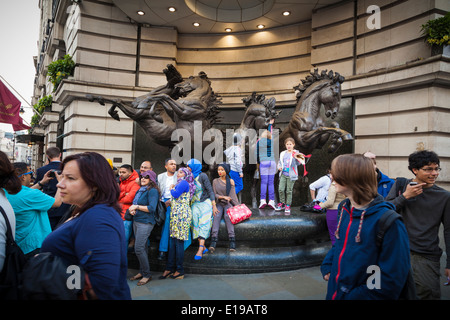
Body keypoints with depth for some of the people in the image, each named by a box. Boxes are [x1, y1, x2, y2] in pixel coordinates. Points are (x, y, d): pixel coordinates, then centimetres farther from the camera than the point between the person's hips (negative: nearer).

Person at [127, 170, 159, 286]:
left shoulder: (153, 191, -11)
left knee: (139, 249, -10)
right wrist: (131, 209, 0)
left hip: (145, 223, -8)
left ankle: (147, 275, 2)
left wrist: (136, 207, -14)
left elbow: (152, 208, -19)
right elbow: (135, 204, 22)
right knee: (142, 247, 13)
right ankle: (142, 272, 23)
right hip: (136, 221, 8)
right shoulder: (140, 190, 15)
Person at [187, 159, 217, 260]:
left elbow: (210, 190, -10)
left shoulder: (202, 176, -10)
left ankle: (200, 250, -16)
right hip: (194, 204, 6)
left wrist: (214, 206, -12)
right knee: (196, 225, -2)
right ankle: (203, 247, 7)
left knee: (203, 225, -11)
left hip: (205, 203, -6)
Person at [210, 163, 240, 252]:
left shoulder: (231, 181, 9)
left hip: (228, 204, -1)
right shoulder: (215, 181, 10)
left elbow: (233, 195, 4)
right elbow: (214, 194, 5)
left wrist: (237, 205, -7)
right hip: (219, 204, 1)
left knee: (227, 216, -31)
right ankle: (214, 240, -41)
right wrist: (223, 197, -11)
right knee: (217, 216, -30)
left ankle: (232, 240, -39)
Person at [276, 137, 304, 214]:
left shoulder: (295, 153, -1)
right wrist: (279, 167, 1)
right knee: (281, 189, -3)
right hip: (283, 174, 3)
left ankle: (288, 206, 14)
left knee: (289, 191, 2)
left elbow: (298, 163, -11)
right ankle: (282, 203, 16)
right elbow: (280, 162, 21)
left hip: (291, 175, -3)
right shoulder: (283, 153, 10)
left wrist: (296, 158, -32)